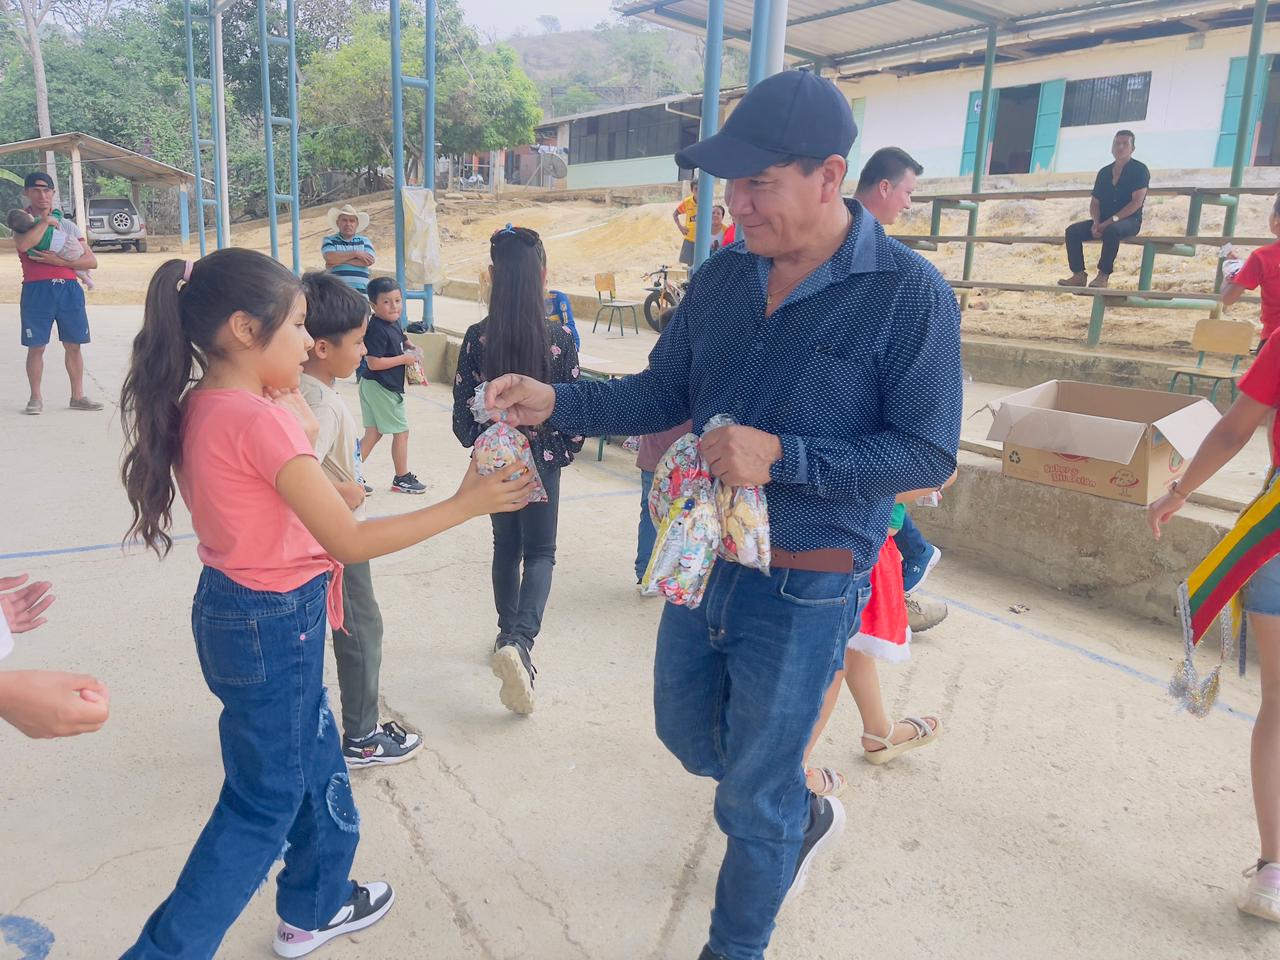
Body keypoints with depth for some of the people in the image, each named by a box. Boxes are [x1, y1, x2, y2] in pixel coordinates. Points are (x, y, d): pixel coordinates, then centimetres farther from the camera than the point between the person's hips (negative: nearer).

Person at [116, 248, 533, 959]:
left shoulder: (199, 406, 1)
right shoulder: (258, 419, -26)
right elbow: (350, 541, -25)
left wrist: (284, 391, 3)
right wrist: (467, 503, -21)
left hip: (237, 609, 9)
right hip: (274, 627, -9)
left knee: (314, 761, 25)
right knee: (265, 803, 10)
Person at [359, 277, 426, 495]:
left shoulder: (394, 324, 6)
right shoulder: (377, 329, -22)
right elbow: (373, 363, -25)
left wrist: (409, 347, 4)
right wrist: (404, 359, -20)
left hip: (373, 387, 9)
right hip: (381, 388, -9)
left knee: (373, 433, 13)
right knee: (401, 432, 3)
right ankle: (402, 478, 16)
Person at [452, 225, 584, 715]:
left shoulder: (477, 338, -10)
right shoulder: (559, 339, -14)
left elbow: (464, 410, -5)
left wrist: (480, 446, 13)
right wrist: (565, 450, 8)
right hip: (542, 460, -2)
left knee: (506, 546, 21)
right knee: (540, 553, 7)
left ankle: (509, 635, 34)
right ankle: (520, 642, -14)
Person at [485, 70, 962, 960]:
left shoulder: (910, 293, -16)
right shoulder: (722, 278, 0)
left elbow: (928, 452, -17)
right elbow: (663, 394, 8)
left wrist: (781, 456, -28)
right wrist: (556, 402, -7)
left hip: (803, 586, -6)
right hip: (703, 554, 6)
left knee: (754, 795, 10)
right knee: (687, 729, 23)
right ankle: (805, 816, 53)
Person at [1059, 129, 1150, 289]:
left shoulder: (1139, 169, -1)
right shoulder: (1104, 172, 15)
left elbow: (1136, 202, -12)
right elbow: (1094, 202, 13)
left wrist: (1111, 220, -20)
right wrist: (1096, 223, -8)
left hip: (1129, 221, -6)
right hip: (1103, 222, 6)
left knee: (1112, 230, -40)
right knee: (1072, 231, -16)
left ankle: (1103, 275, -33)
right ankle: (1079, 275, -22)